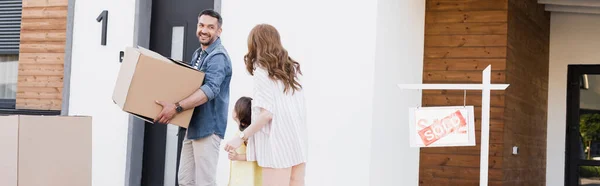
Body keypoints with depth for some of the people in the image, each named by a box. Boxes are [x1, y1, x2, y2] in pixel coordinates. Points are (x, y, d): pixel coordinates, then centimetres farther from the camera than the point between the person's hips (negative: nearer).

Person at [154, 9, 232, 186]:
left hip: (208, 127, -9)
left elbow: (210, 89, -30)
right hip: (193, 125, 9)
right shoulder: (198, 54, 16)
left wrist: (177, 107, -37)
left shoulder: (218, 56, -15)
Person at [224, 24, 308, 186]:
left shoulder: (262, 71, -7)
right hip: (298, 142, 7)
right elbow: (298, 109, 14)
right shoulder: (292, 68, 13)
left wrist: (241, 137, -8)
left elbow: (266, 113, -14)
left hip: (278, 145, -7)